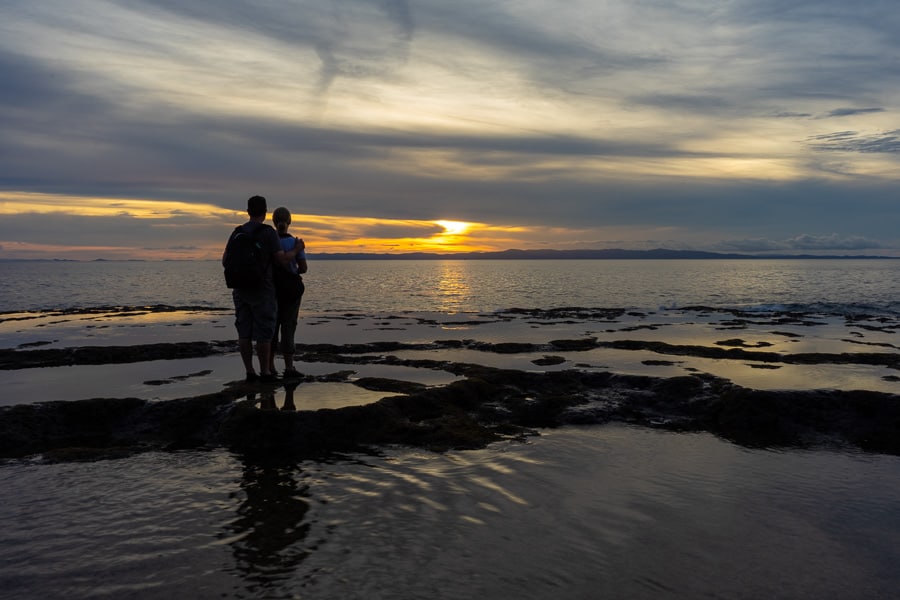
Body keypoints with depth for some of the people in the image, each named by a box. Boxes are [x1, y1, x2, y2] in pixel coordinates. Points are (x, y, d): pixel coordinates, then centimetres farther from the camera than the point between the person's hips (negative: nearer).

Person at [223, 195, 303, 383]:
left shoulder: (237, 232, 7)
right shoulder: (268, 232, -10)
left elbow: (225, 261, 8)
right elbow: (282, 260, -12)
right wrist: (297, 250, 6)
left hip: (241, 289, 6)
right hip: (262, 290, -5)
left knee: (244, 332, 7)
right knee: (263, 332, 1)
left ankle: (250, 372, 9)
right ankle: (265, 372, 6)